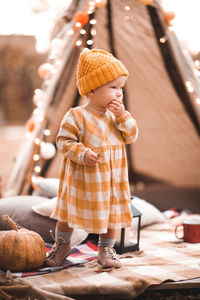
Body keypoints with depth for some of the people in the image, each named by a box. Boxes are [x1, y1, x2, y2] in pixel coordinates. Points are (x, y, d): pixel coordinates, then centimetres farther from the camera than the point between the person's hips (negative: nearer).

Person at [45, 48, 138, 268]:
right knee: (69, 212, 10)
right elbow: (64, 141, -16)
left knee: (112, 213, 12)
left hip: (113, 178, 4)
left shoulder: (116, 114, 2)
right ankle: (62, 244, 33)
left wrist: (123, 117, -14)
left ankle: (106, 249, 30)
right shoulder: (76, 116, -16)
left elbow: (131, 136, 0)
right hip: (82, 178, -4)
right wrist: (82, 154, -29)